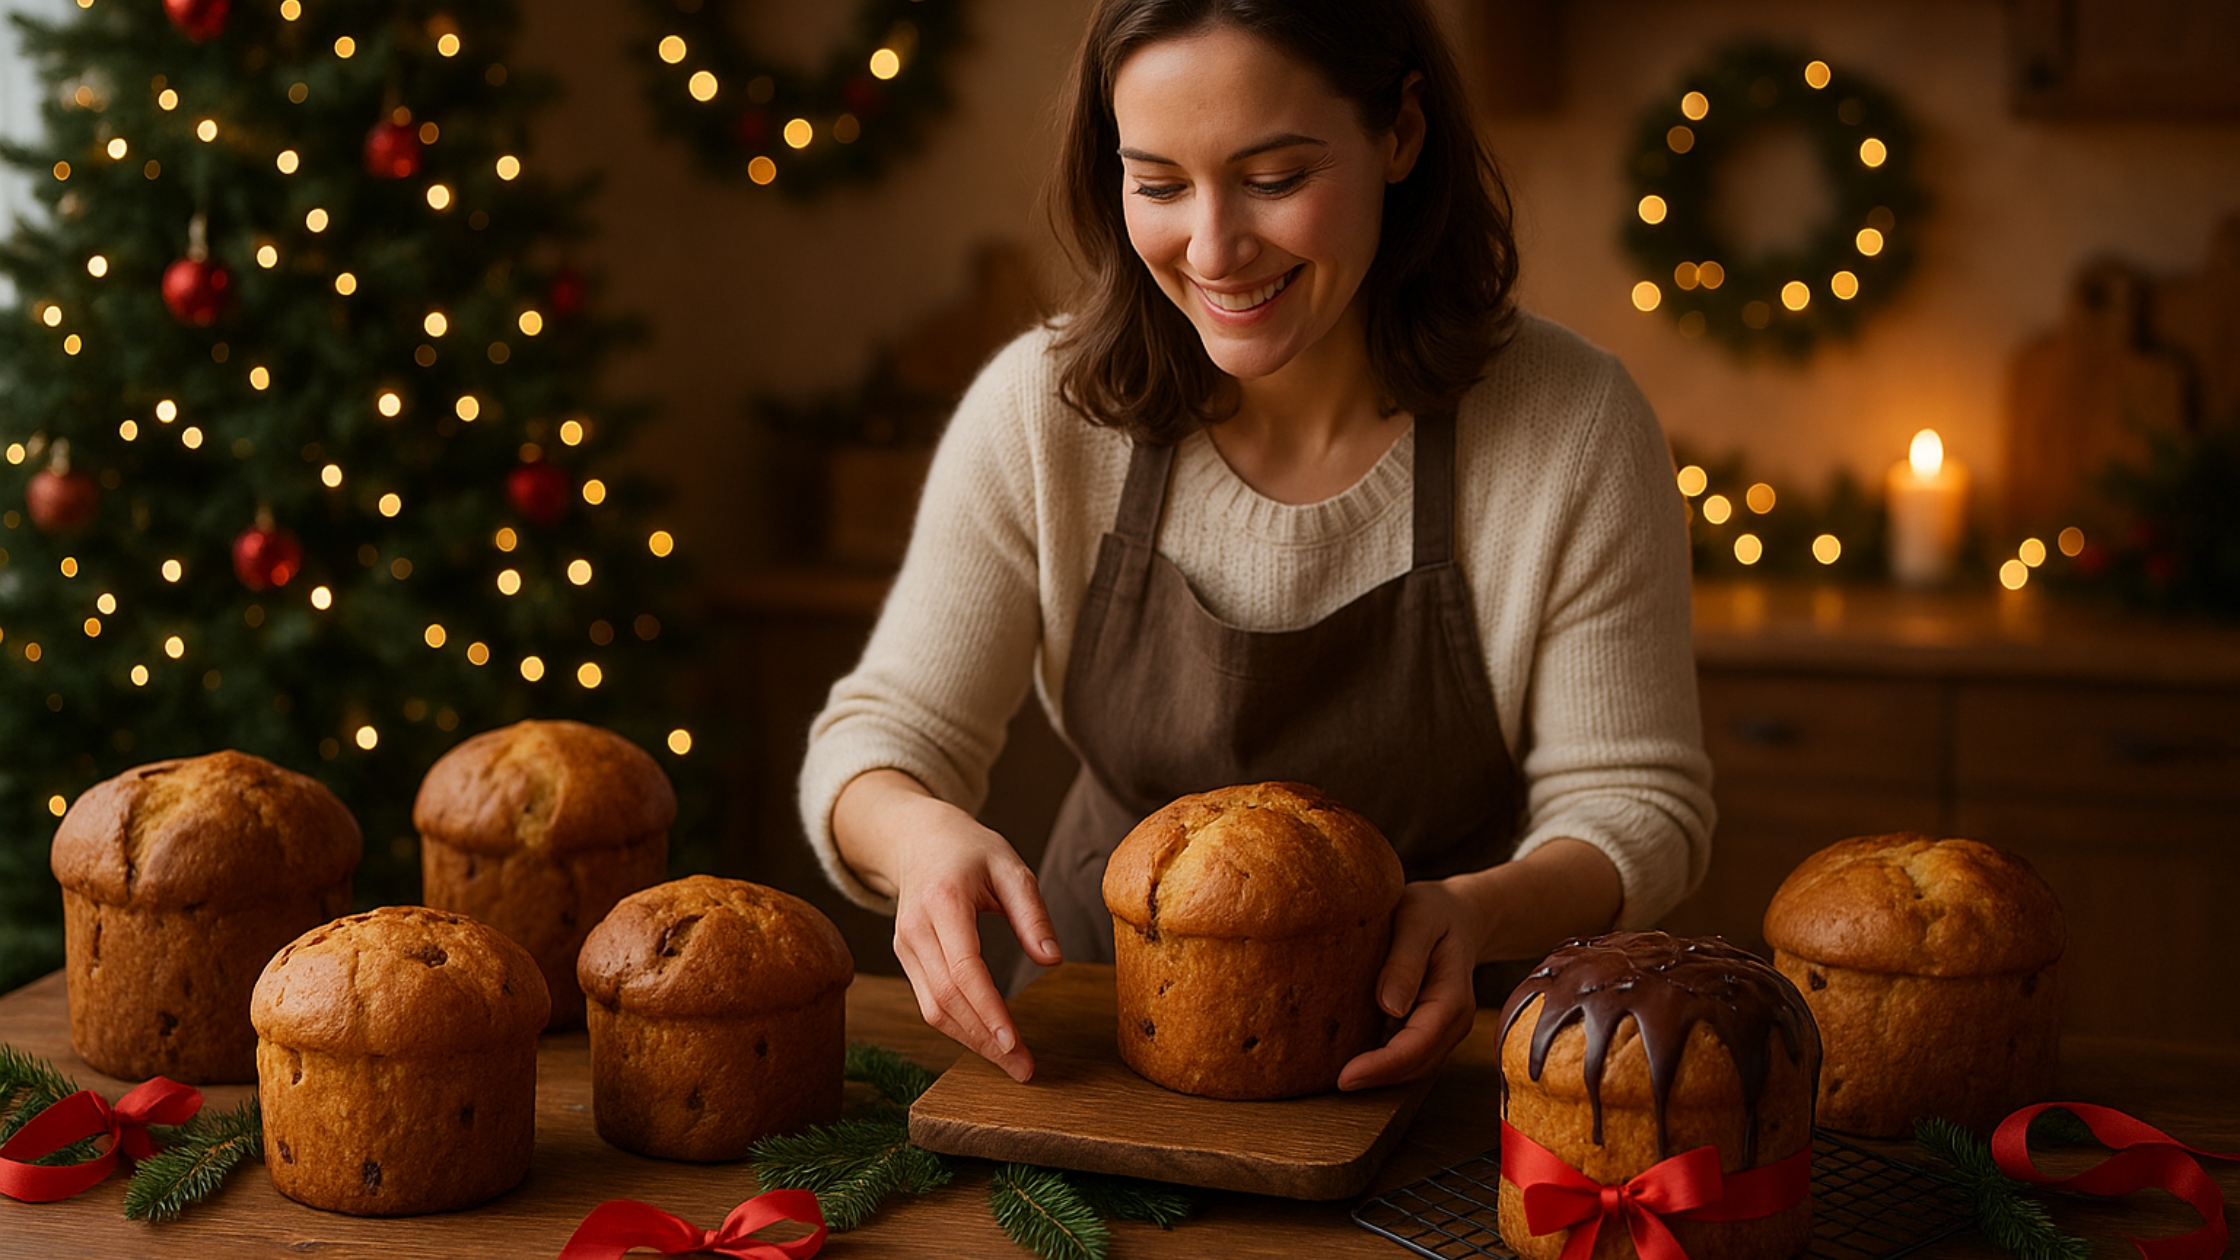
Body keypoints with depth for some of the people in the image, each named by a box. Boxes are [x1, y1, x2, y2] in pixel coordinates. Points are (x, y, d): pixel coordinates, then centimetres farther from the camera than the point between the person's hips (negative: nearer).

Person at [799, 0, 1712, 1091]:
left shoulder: (1573, 431, -15)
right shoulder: (1043, 410, -10)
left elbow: (1637, 803, -8)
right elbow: (885, 732, -6)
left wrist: (1480, 912, -30)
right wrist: (922, 832, -30)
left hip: (1423, 1042, -2)